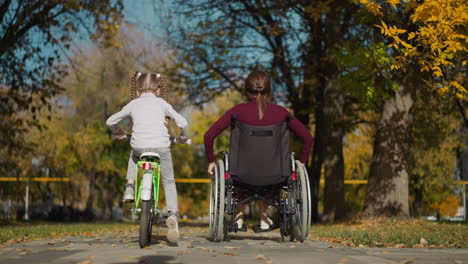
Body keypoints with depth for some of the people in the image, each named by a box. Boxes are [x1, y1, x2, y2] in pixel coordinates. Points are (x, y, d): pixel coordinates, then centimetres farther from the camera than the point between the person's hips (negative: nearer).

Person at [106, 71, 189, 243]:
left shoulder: (133, 104, 19)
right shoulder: (161, 103, 16)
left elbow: (110, 121, 25)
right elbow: (182, 122, 10)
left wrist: (118, 133, 44)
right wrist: (184, 137, 30)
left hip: (139, 146, 1)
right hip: (161, 146, -1)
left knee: (134, 153, 38)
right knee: (168, 181, 13)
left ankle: (129, 188, 21)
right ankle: (173, 214, -9)